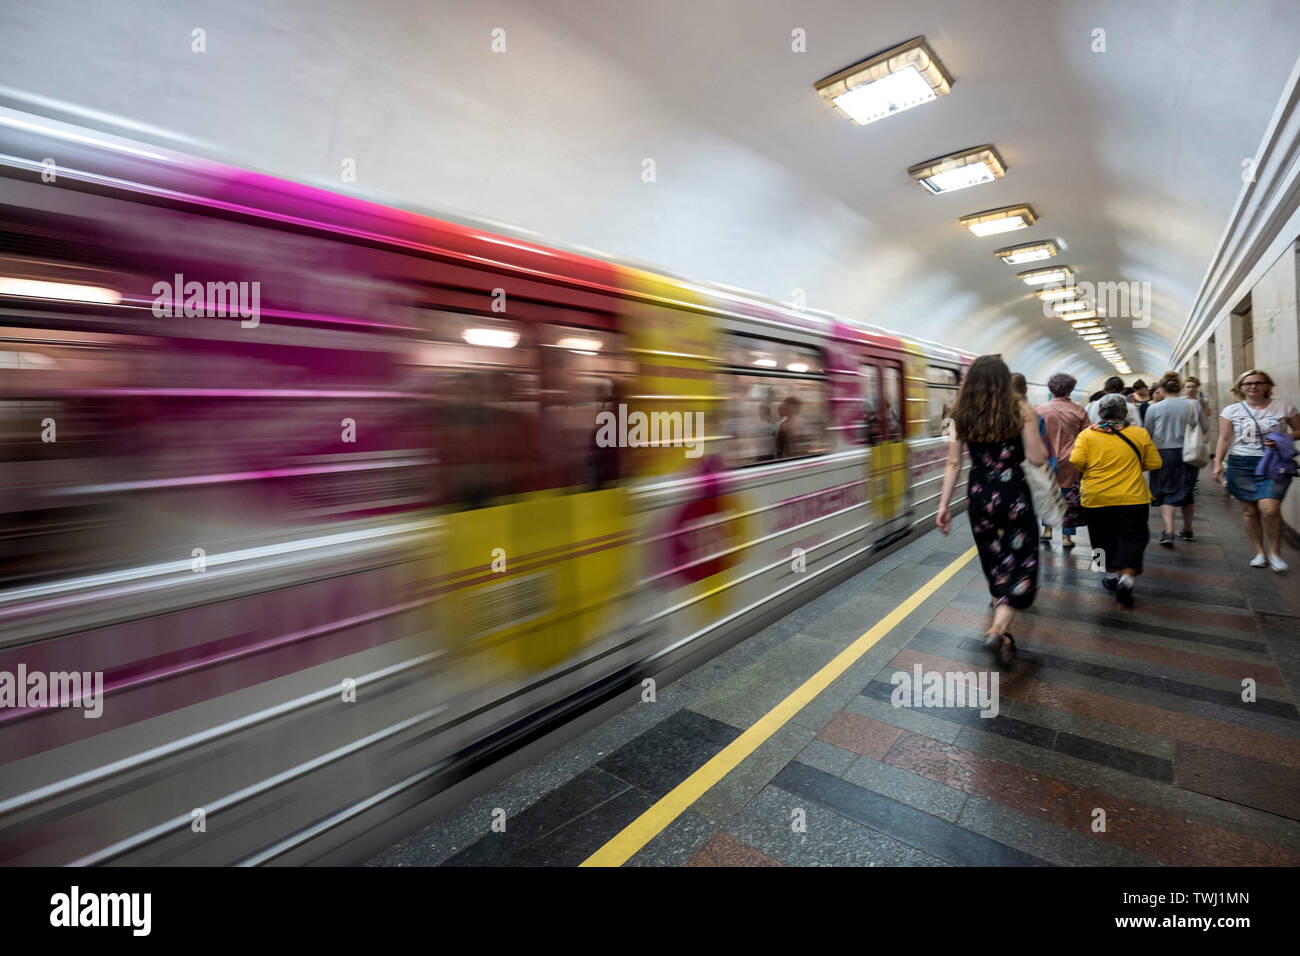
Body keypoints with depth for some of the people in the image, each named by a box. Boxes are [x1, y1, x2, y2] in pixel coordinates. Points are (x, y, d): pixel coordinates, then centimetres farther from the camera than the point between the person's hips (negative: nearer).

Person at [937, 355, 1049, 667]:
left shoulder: (960, 415, 0)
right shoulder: (1020, 410, -6)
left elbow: (953, 464, -2)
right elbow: (1037, 458, -7)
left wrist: (944, 504, 2)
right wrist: (1041, 443, 15)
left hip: (979, 495, 3)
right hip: (1014, 493, -3)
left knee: (994, 560, 18)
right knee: (1020, 563, 2)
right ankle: (998, 629, -16)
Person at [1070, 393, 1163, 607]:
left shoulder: (1087, 434, -5)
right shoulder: (1139, 434, -1)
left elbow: (1076, 462, -13)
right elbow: (1154, 463, 3)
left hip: (1096, 498, 1)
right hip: (1132, 498, 0)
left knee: (1105, 539, 16)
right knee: (1132, 539, 4)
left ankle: (1112, 574, 24)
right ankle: (1127, 577, -11)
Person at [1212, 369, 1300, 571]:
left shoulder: (1284, 407, 5)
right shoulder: (1231, 410, 4)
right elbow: (1224, 439, 2)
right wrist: (1218, 463, -8)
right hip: (1241, 465, 1)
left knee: (1269, 508, -16)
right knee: (1250, 511, 5)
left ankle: (1275, 552, 3)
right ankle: (1260, 552, 19)